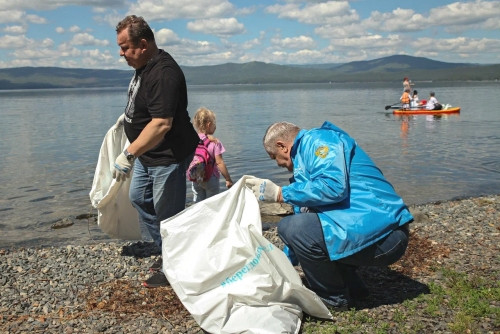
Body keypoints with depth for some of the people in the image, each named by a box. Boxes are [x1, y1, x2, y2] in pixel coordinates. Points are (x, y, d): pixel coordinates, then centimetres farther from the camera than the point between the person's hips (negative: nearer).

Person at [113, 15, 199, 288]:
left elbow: (162, 124, -35)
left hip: (168, 156, -11)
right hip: (147, 154, 11)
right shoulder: (144, 66, 4)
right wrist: (128, 116, 33)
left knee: (167, 213, 1)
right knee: (139, 197, 22)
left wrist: (129, 154, -36)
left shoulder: (163, 73, -27)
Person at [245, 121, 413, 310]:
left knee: (290, 227, -19)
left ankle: (334, 298, 0)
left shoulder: (319, 139, -5)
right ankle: (353, 287, 19)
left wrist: (279, 194, -14)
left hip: (382, 235, -10)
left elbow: (333, 186, -25)